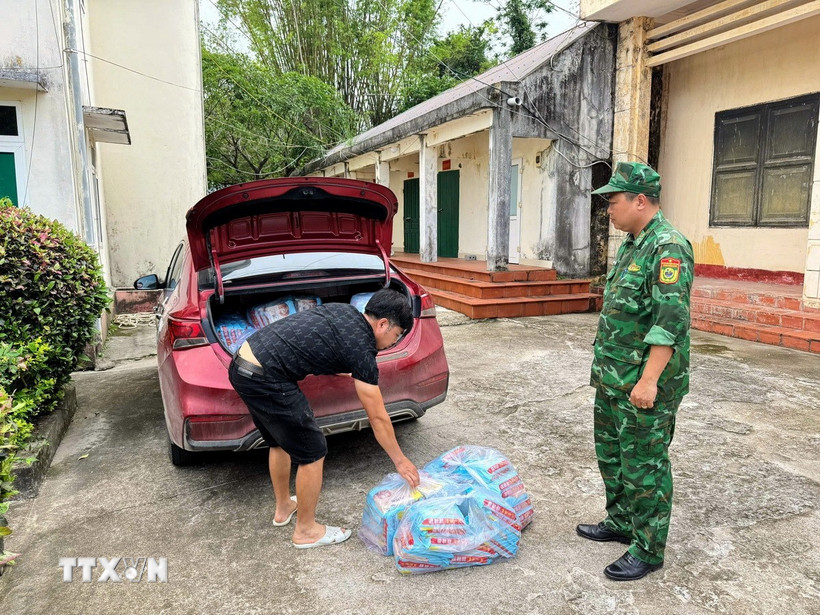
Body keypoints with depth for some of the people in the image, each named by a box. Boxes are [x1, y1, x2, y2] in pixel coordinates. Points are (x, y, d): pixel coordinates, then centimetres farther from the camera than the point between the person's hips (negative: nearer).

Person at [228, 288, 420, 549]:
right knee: (313, 452, 5)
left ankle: (284, 507, 46)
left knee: (280, 441, 27)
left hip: (242, 365, 10)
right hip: (265, 380, -10)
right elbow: (378, 418, -2)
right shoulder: (361, 348, -9)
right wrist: (400, 460, 10)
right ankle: (306, 530, 23)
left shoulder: (343, 310, 13)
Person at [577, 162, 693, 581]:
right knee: (610, 453, 20)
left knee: (643, 466, 3)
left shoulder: (667, 248, -18)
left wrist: (648, 379, -26)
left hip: (644, 384, -10)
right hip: (613, 378, 10)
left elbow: (671, 322, -24)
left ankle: (648, 550, 19)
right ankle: (620, 523, 38)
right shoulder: (631, 244, 13)